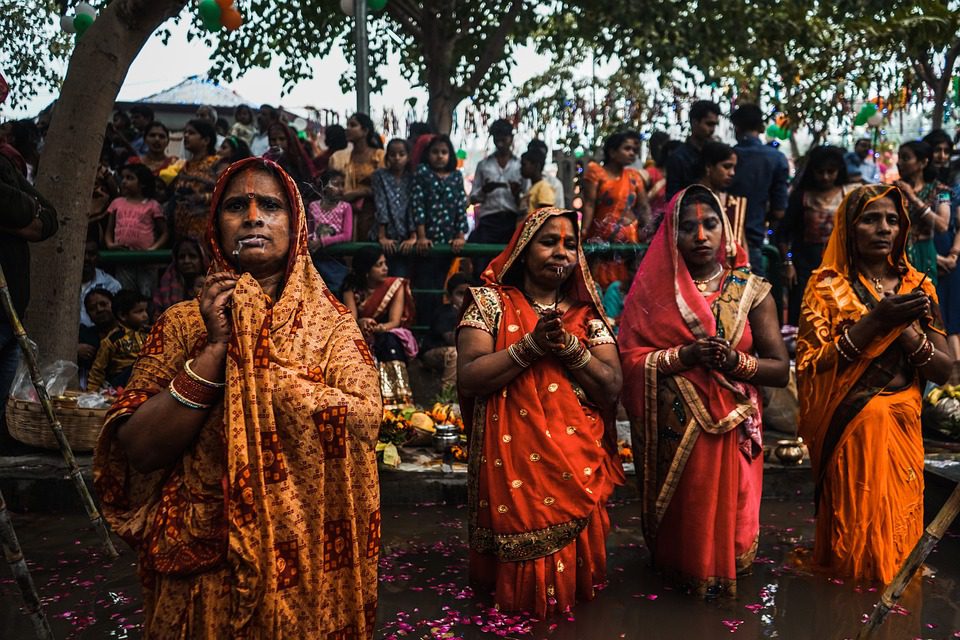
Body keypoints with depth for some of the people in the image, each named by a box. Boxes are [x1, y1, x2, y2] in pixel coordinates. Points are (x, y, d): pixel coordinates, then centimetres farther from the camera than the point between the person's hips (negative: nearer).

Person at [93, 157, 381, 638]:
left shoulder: (330, 323, -2)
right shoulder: (183, 323, 0)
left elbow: (364, 421, -18)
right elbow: (138, 451, -9)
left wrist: (252, 364, -16)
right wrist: (216, 348, -17)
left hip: (306, 555, 0)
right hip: (201, 556, 1)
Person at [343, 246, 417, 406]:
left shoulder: (396, 286, -2)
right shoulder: (352, 290, 1)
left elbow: (394, 322, -11)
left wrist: (380, 328, -34)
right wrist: (362, 323, -36)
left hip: (390, 337, -1)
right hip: (361, 339, 1)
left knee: (388, 340, -35)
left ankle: (399, 399, -49)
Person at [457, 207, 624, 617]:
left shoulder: (586, 314, 9)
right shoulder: (491, 303, 0)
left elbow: (612, 388, -4)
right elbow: (468, 379, -14)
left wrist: (569, 346, -19)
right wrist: (533, 345, -21)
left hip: (579, 462, 3)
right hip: (512, 460, -2)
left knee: (574, 545, 4)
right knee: (523, 548, -3)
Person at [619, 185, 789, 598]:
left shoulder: (751, 291, 2)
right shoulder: (654, 289, 1)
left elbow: (781, 370, -1)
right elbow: (631, 362, -7)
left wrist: (736, 360, -19)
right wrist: (685, 355, -21)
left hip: (733, 429, 1)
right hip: (673, 432, 0)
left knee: (724, 513, 4)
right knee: (678, 516, 7)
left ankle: (720, 574, 31)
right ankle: (674, 572, 33)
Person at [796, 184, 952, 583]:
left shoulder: (917, 287, 8)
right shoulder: (828, 285, -3)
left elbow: (944, 371, 3)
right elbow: (812, 366, -12)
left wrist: (906, 331, -14)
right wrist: (875, 321, -21)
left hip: (902, 428, 4)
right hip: (849, 430, -3)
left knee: (898, 530, 8)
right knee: (854, 535, 1)